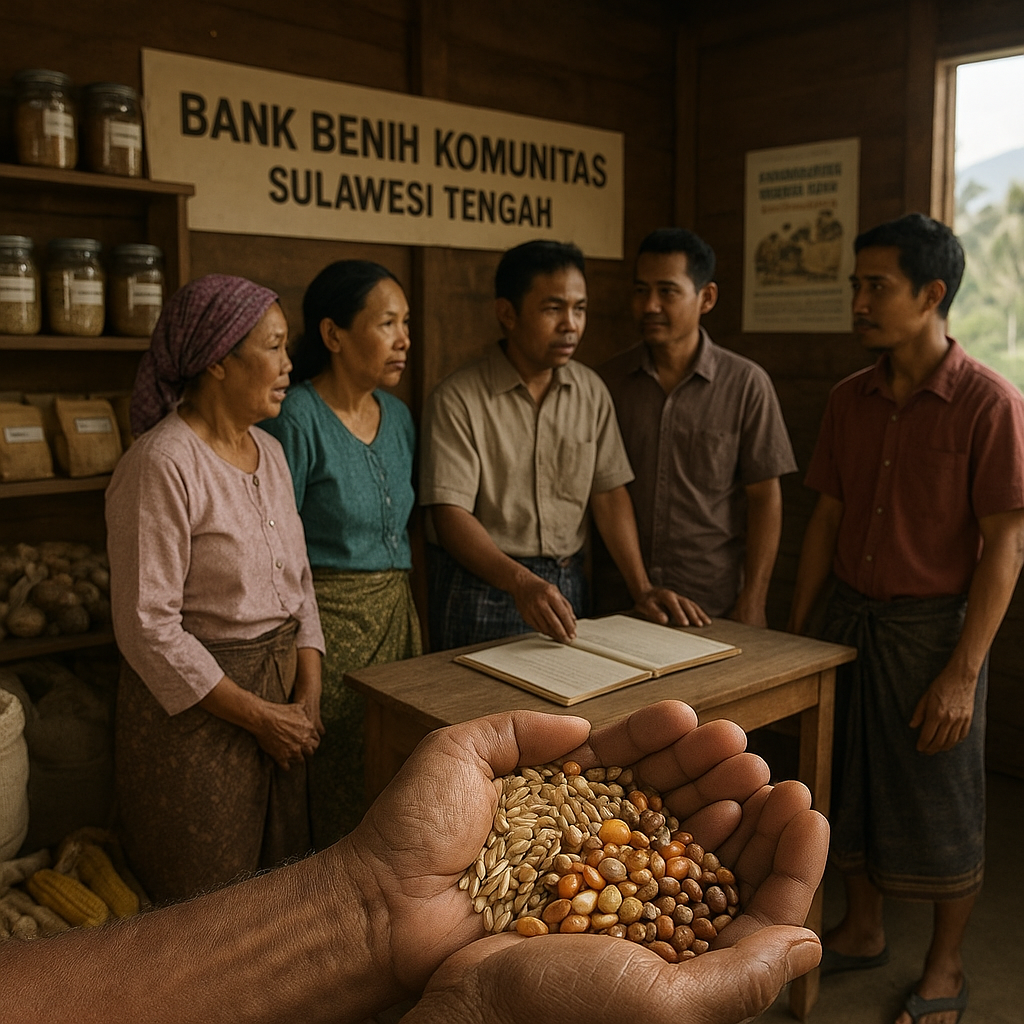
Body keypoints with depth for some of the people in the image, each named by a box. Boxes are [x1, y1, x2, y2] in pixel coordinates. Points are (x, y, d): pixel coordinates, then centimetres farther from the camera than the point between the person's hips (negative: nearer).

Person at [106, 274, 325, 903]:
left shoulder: (269, 452, 7)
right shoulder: (161, 466, -18)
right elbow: (147, 626, -20)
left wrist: (308, 695, 0)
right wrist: (259, 716, -14)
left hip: (282, 695, 7)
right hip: (193, 705, -7)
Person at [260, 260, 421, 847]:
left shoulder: (398, 415, 9)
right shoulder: (297, 419, -14)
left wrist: (417, 623, 14)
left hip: (396, 615, 7)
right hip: (328, 618, -7)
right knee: (339, 799, 4)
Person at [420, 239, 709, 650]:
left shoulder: (591, 391, 5)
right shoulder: (457, 399, -12)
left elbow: (609, 493, 4)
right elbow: (451, 515, -17)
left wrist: (642, 590, -5)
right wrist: (520, 582, -31)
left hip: (568, 585, 5)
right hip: (481, 590, -4)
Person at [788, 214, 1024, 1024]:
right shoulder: (850, 400, 4)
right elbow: (827, 518, 8)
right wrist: (796, 629, 7)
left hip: (935, 624, -5)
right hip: (850, 616, 6)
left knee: (942, 809, 9)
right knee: (849, 785, 16)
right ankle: (862, 931, 38)